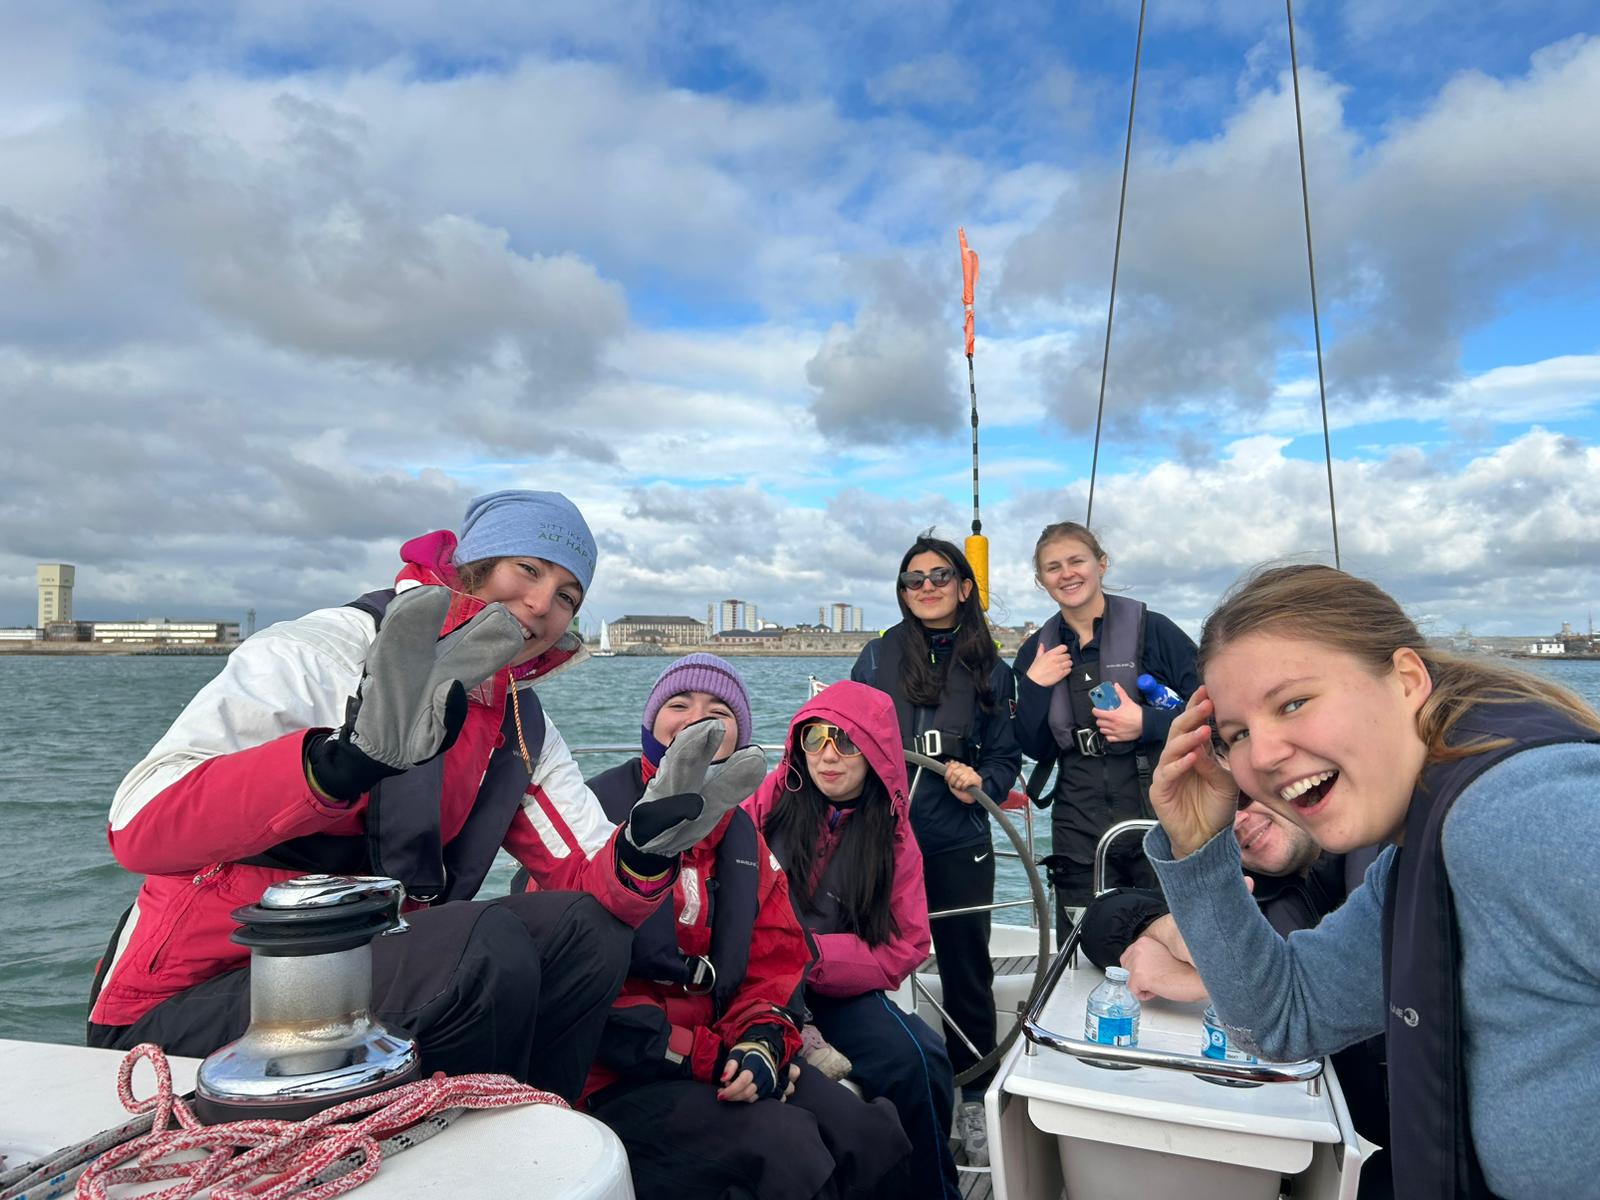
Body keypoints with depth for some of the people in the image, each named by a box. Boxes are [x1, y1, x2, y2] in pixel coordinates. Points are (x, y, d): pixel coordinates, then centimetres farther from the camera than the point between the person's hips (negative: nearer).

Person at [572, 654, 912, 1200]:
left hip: (722, 1051, 7)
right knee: (786, 1146, -26)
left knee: (873, 1134, -8)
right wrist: (708, 1058, -16)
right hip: (617, 1078, -6)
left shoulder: (742, 834, 11)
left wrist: (761, 1043, -10)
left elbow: (776, 960, 11)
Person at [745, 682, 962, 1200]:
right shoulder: (769, 799, -1)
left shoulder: (892, 833, 5)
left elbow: (904, 947, 1)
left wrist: (813, 957, -13)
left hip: (842, 991, 2)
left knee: (920, 1059, -21)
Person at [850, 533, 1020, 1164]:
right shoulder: (878, 656, 3)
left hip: (958, 847, 0)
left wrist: (980, 782, -13)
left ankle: (973, 1102, 25)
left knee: (967, 971, 7)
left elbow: (1005, 757, 6)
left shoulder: (990, 670, 4)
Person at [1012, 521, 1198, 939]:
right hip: (1079, 826, 4)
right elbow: (1038, 750, 6)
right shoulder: (1037, 652, 7)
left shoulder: (1151, 629, -5)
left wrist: (1147, 724, -19)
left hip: (1159, 814, -3)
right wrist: (1034, 686, -7)